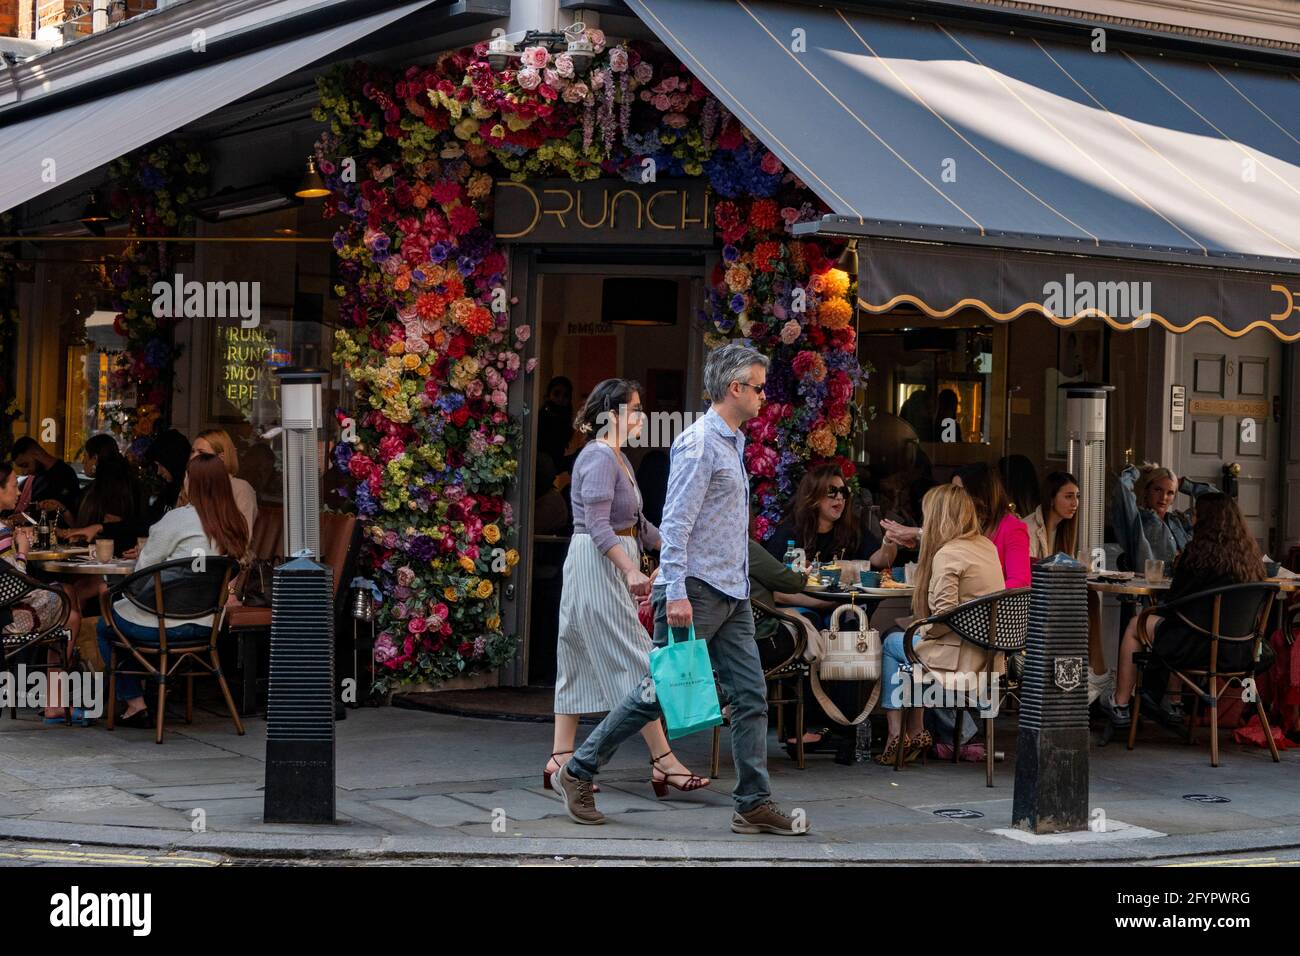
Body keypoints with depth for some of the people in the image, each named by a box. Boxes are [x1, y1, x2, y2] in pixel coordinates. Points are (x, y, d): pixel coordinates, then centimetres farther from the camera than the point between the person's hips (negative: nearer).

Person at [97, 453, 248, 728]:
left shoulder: (179, 518, -15)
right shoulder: (236, 524, 3)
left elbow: (144, 566, -7)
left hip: (173, 622, -7)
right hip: (210, 623, 7)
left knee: (105, 627, 19)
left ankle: (134, 703, 17)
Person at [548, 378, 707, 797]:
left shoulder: (618, 458, 18)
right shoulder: (598, 457, -14)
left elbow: (636, 523, 21)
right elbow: (598, 527, -22)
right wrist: (631, 570, -28)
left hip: (611, 565, 11)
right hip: (596, 563, -11)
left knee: (582, 662, 9)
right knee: (633, 659, -9)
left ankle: (561, 758, 11)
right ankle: (663, 761, -8)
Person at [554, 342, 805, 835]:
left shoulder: (733, 443, 17)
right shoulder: (699, 443, -13)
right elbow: (676, 523, -19)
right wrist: (675, 592, -24)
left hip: (732, 595, 9)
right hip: (696, 591, -9)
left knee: (751, 697, 3)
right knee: (658, 692, -2)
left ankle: (754, 804, 5)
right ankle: (577, 772, 10)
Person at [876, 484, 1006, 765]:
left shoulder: (947, 555, -18)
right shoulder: (986, 545, 9)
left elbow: (945, 616, -23)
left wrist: (921, 630, -2)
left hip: (960, 656, -8)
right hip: (988, 654, 8)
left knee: (891, 643, 16)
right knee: (914, 641, 27)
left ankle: (896, 735, 19)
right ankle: (916, 732, 24)